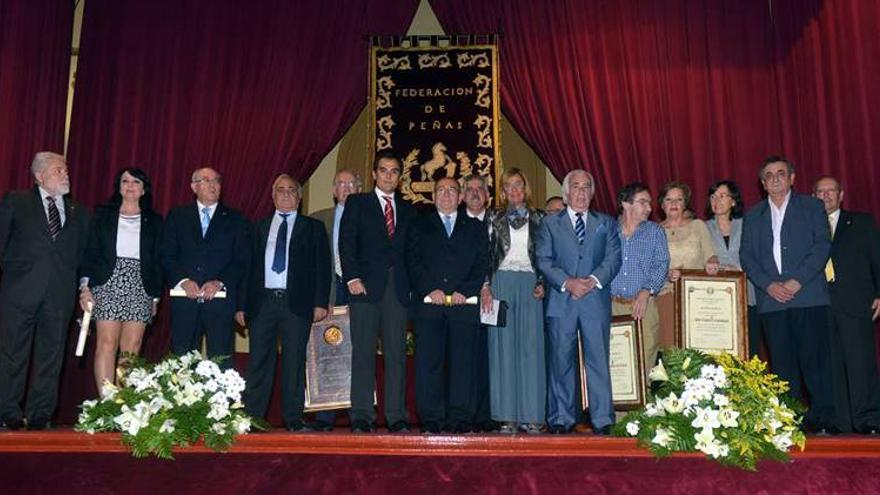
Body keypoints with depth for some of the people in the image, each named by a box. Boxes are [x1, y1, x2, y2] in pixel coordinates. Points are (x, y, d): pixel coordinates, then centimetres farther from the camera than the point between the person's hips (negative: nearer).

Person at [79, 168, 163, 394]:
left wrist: (156, 296, 6)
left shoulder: (154, 221, 13)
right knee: (107, 344, -9)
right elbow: (90, 252, 5)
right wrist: (85, 286, -6)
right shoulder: (103, 215, 11)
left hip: (140, 289, 1)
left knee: (131, 349, -3)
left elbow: (157, 261, 11)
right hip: (108, 285, -1)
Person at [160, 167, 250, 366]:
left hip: (220, 299, -1)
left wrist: (220, 282, -12)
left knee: (221, 363, -3)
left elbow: (242, 260, 2)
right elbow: (166, 256, 5)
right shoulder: (176, 216, 13)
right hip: (185, 300, 1)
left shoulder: (235, 220, 11)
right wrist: (183, 280, -11)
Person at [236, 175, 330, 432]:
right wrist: (241, 304, 4)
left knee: (295, 362, 1)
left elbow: (322, 266, 4)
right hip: (262, 302, 2)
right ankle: (252, 417, 9)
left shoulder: (313, 228, 11)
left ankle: (293, 418, 8)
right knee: (259, 360, 3)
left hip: (296, 303, -1)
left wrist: (320, 302, -6)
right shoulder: (260, 227, 16)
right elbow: (248, 265, 12)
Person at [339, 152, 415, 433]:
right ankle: (361, 416, 2)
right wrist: (352, 278, -11)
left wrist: (412, 284, 4)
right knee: (363, 352, -2)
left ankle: (396, 416, 5)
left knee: (397, 354, 1)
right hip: (366, 287, -3)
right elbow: (346, 242, 0)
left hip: (398, 289, 3)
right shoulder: (357, 203, 9)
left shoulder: (407, 210, 19)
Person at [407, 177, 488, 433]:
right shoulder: (419, 226, 16)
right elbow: (413, 262, 5)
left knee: (463, 362, -2)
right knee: (428, 361, -3)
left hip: (465, 303, 0)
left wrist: (465, 291, -7)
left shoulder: (476, 228, 18)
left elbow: (482, 264, 7)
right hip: (428, 303, 0)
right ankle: (431, 418, 2)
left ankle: (461, 417, 4)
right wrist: (430, 290, -9)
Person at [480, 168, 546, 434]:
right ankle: (507, 415, 0)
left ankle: (531, 415, 2)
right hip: (501, 282, 0)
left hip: (530, 284, 1)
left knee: (531, 346, -2)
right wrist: (485, 287, -5)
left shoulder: (538, 219, 12)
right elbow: (486, 254, 5)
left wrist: (542, 284, -2)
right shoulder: (495, 218, 10)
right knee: (503, 347, -2)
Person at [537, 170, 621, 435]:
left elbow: (613, 258, 5)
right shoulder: (550, 223, 12)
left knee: (598, 360, -1)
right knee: (561, 361, 2)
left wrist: (593, 280, -12)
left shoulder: (606, 223, 15)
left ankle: (603, 420, 4)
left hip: (596, 300, 1)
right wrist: (568, 282, -12)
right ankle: (561, 419, 10)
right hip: (561, 301, 0)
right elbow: (544, 260, 2)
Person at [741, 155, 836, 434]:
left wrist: (797, 281, -12)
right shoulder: (753, 216, 17)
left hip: (808, 295, -2)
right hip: (771, 299, 2)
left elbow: (822, 245, -1)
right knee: (782, 363, 1)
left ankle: (823, 418, 2)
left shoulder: (812, 207, 10)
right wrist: (768, 285, -7)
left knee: (815, 358, -5)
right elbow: (746, 256, 9)